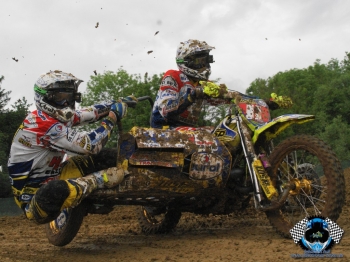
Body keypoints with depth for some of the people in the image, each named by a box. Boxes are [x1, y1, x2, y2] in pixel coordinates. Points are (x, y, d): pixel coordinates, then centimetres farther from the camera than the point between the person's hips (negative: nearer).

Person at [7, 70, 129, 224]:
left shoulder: (54, 116, 2)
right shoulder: (45, 125, -28)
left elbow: (90, 113, 10)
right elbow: (90, 145, -29)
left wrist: (118, 103, 0)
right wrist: (111, 119, -20)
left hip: (52, 177, 9)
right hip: (32, 195, -9)